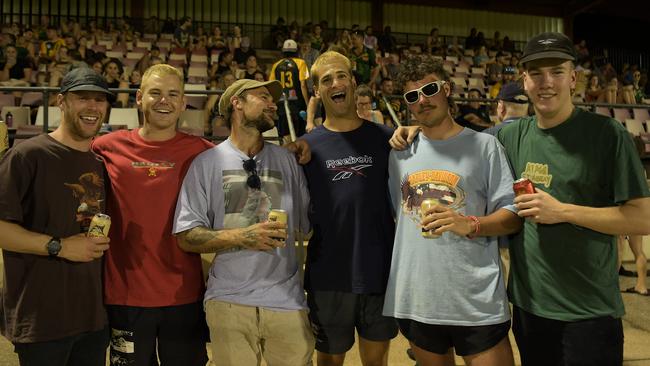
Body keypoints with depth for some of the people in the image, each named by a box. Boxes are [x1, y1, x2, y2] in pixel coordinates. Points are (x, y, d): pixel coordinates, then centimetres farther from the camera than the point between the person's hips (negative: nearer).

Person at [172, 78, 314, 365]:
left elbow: (311, 223, 7)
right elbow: (187, 237, -4)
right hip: (228, 301, -2)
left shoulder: (287, 161, 7)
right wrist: (241, 236, -18)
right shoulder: (207, 162, -1)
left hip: (287, 300, 2)